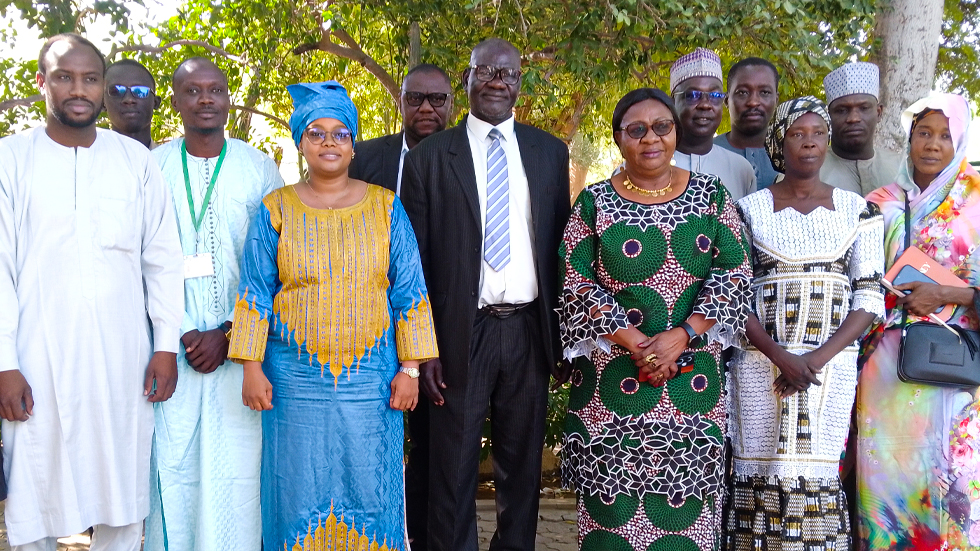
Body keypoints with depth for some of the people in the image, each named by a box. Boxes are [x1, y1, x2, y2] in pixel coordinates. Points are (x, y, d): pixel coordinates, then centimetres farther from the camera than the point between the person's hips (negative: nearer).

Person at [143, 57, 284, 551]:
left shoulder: (260, 169, 4)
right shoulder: (151, 168, 5)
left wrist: (229, 334, -7)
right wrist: (180, 335, -4)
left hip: (239, 348, 0)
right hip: (172, 348, 1)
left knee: (236, 470, -1)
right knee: (171, 468, 2)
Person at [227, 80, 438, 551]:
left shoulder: (385, 206, 4)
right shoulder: (276, 209, 4)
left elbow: (409, 292, 3)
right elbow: (255, 293, 3)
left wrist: (410, 369, -2)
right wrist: (252, 368, -3)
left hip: (370, 378, 0)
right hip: (295, 380, 0)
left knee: (370, 492, 5)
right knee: (299, 495, 7)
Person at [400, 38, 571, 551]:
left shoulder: (550, 152, 9)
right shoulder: (429, 156, 2)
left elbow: (562, 243, 11)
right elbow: (413, 259, 0)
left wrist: (564, 331, 6)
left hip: (529, 330, 2)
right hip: (461, 333, -2)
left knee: (522, 467, 13)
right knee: (453, 471, 6)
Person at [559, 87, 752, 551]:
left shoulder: (710, 194, 6)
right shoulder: (595, 202, 2)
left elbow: (734, 272, 0)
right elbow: (575, 285, -4)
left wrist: (682, 335, -13)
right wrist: (634, 343, -13)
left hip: (694, 379, 1)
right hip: (615, 375, -1)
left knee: (687, 509, 4)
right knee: (613, 504, 2)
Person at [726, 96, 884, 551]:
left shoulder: (857, 210, 8)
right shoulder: (750, 209, 5)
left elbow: (869, 296, 3)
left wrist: (820, 357, -11)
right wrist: (780, 356, -13)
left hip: (833, 364, 1)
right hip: (760, 361, -1)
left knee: (817, 476, 1)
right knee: (761, 474, -2)